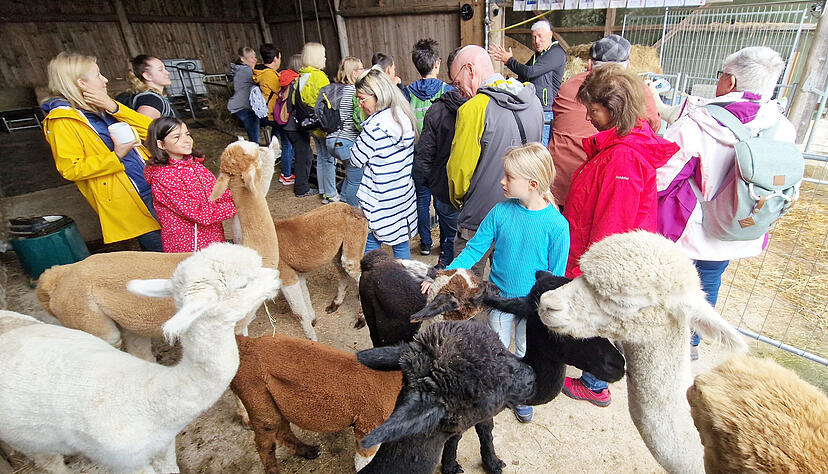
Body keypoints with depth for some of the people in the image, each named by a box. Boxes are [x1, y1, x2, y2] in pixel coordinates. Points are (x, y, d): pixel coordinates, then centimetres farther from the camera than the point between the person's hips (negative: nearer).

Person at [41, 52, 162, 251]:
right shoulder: (62, 120, -8)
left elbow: (148, 128, 5)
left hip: (151, 187, 7)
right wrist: (116, 156, -19)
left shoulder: (100, 108, 14)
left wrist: (114, 107, -7)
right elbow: (70, 169, -13)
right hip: (126, 200, -7)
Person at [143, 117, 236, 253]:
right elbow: (201, 214, -20)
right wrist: (236, 206, -16)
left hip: (214, 239, 7)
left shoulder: (194, 163, 8)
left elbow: (218, 193, 5)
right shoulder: (163, 176, -16)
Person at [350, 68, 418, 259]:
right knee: (401, 242, 19)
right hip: (404, 194, 8)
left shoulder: (375, 125, -23)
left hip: (379, 199, -8)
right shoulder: (405, 116, 1)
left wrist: (360, 138, -1)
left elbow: (356, 160, -14)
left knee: (371, 243, 11)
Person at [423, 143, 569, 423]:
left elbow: (556, 275, -12)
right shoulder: (500, 212, -14)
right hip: (499, 297, 2)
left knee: (526, 353, 20)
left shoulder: (557, 224, -21)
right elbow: (475, 248, -8)